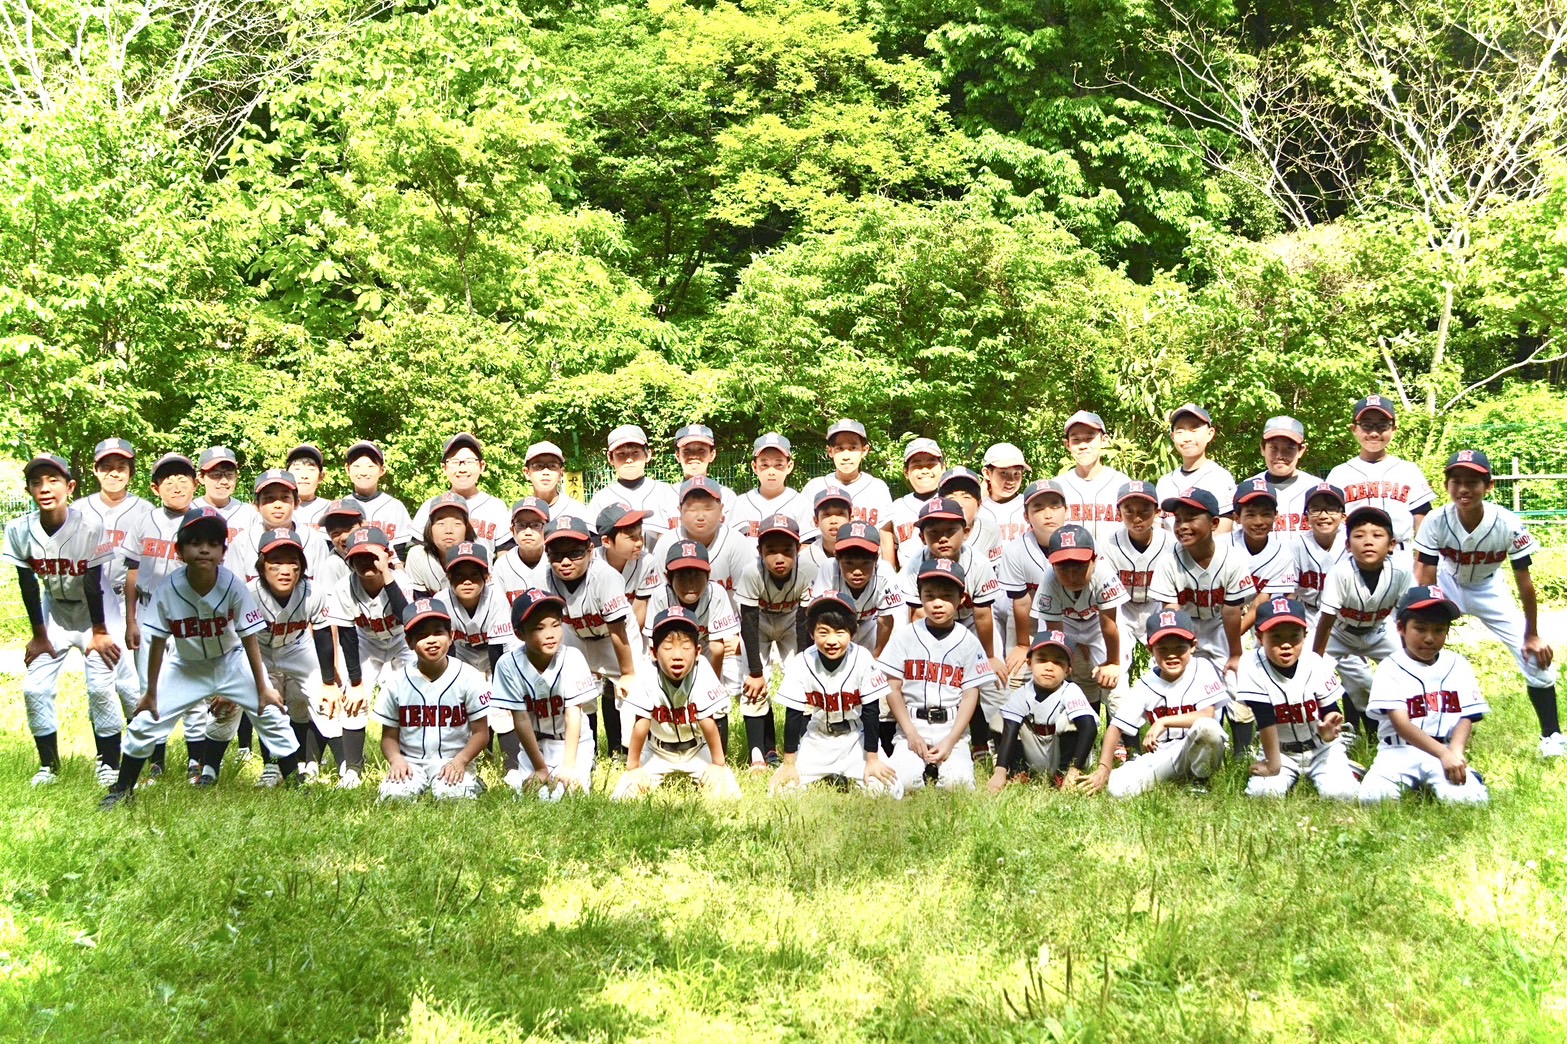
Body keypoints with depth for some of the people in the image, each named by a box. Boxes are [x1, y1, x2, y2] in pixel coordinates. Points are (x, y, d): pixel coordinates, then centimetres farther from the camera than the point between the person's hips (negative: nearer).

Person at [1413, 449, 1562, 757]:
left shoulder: (1509, 525, -30)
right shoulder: (1436, 522, -30)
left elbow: (1524, 583, -19)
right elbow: (1425, 580, -24)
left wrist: (1533, 636, -11)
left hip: (1489, 590, 0)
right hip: (1447, 585, 0)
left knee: (1537, 657, -8)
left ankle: (1552, 735, 11)